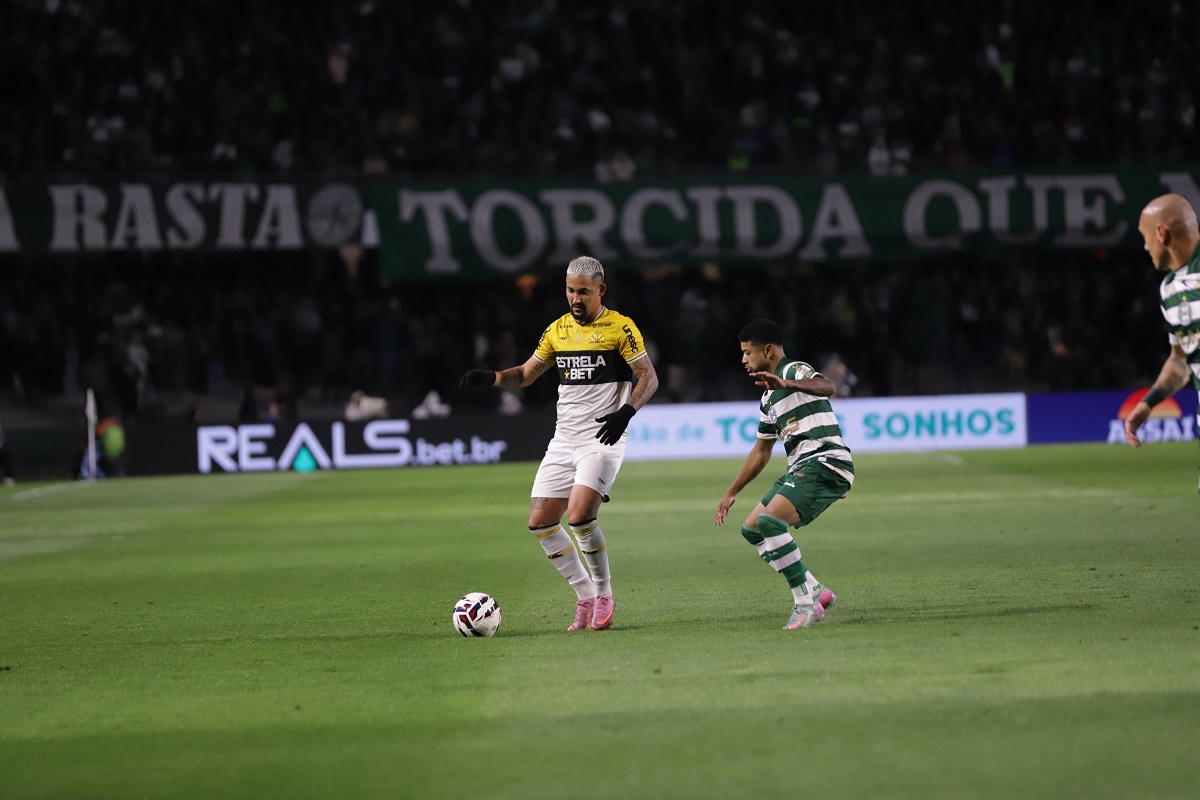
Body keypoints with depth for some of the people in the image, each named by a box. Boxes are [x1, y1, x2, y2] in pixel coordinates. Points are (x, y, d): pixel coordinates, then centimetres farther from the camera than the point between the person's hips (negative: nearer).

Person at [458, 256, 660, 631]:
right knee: (540, 522, -2)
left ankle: (604, 594, -2)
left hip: (603, 440, -6)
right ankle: (585, 596, 11)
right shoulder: (558, 330, 12)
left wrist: (626, 412, -23)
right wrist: (490, 378, 2)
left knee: (579, 516, -23)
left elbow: (649, 378, -7)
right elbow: (526, 374, 20)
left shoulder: (620, 327, -5)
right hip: (564, 441, 6)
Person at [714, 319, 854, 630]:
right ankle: (815, 591, 11)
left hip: (824, 463, -10)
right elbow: (761, 450, 32)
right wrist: (732, 493, 34)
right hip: (800, 469, 10)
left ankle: (805, 602, -23)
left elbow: (826, 387, -31)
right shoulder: (769, 397, 22)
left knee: (770, 521, -26)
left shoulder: (795, 370, -7)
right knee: (752, 529, 13)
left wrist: (787, 384, -49)